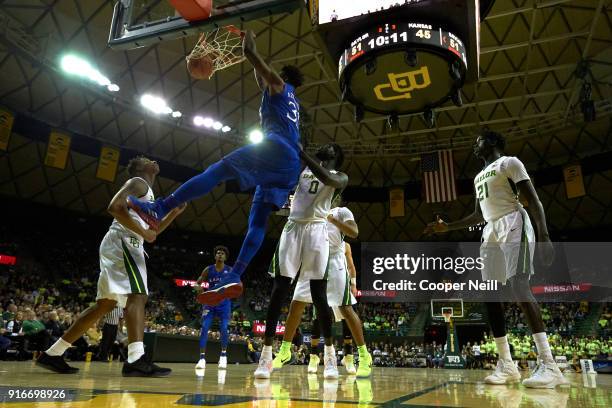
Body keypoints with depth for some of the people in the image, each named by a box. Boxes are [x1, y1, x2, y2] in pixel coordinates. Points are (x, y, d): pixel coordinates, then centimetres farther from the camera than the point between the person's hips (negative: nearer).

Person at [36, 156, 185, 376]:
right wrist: (142, 232, -17)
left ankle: (52, 354, 15)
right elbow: (115, 206, -18)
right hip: (122, 242, -10)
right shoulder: (138, 182, -1)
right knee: (137, 295, -21)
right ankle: (136, 360, -32)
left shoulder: (146, 193, 29)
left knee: (105, 304, 10)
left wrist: (175, 212, 21)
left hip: (118, 245, 10)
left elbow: (153, 230, 30)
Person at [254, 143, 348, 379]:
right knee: (278, 291, -5)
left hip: (317, 230, -2)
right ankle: (266, 355, -1)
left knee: (319, 295, -4)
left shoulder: (340, 177, 8)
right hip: (293, 227, 3)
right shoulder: (303, 166, 20)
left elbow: (326, 178, -15)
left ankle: (330, 355, 9)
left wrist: (302, 152, -20)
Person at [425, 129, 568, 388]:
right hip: (491, 232, 8)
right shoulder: (479, 177, 24)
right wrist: (447, 227, 23)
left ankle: (549, 365, -20)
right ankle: (507, 365, 3)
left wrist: (544, 236, -22)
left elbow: (533, 199, -9)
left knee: (518, 286, -22)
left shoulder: (509, 163, 1)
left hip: (513, 226, -8)